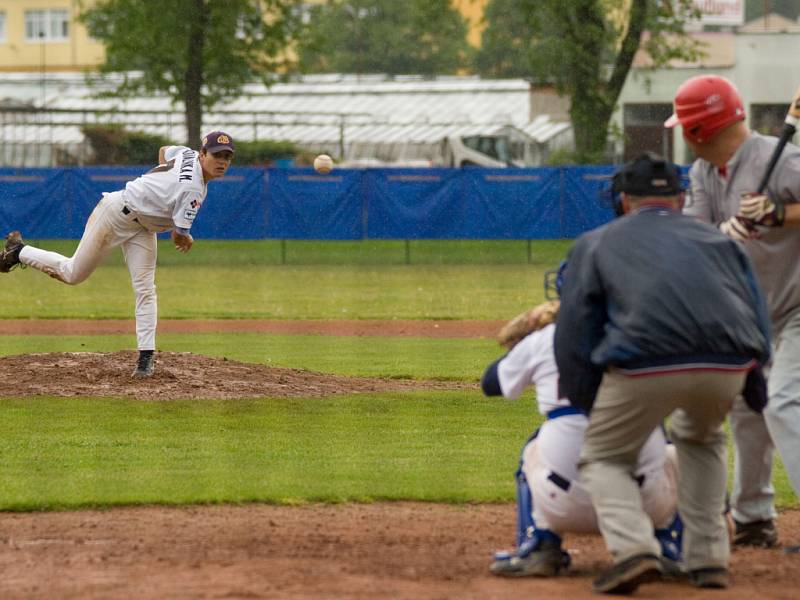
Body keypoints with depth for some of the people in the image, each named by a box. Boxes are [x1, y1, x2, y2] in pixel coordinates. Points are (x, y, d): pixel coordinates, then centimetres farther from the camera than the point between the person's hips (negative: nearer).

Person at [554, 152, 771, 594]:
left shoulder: (594, 244, 24)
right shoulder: (721, 242, 31)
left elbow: (573, 342, 14)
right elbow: (760, 330, 23)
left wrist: (588, 410, 17)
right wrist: (753, 396, 30)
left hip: (643, 365, -3)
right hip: (727, 368, 3)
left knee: (603, 458, 17)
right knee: (700, 439, 33)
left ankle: (632, 547, -9)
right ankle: (708, 558, 23)